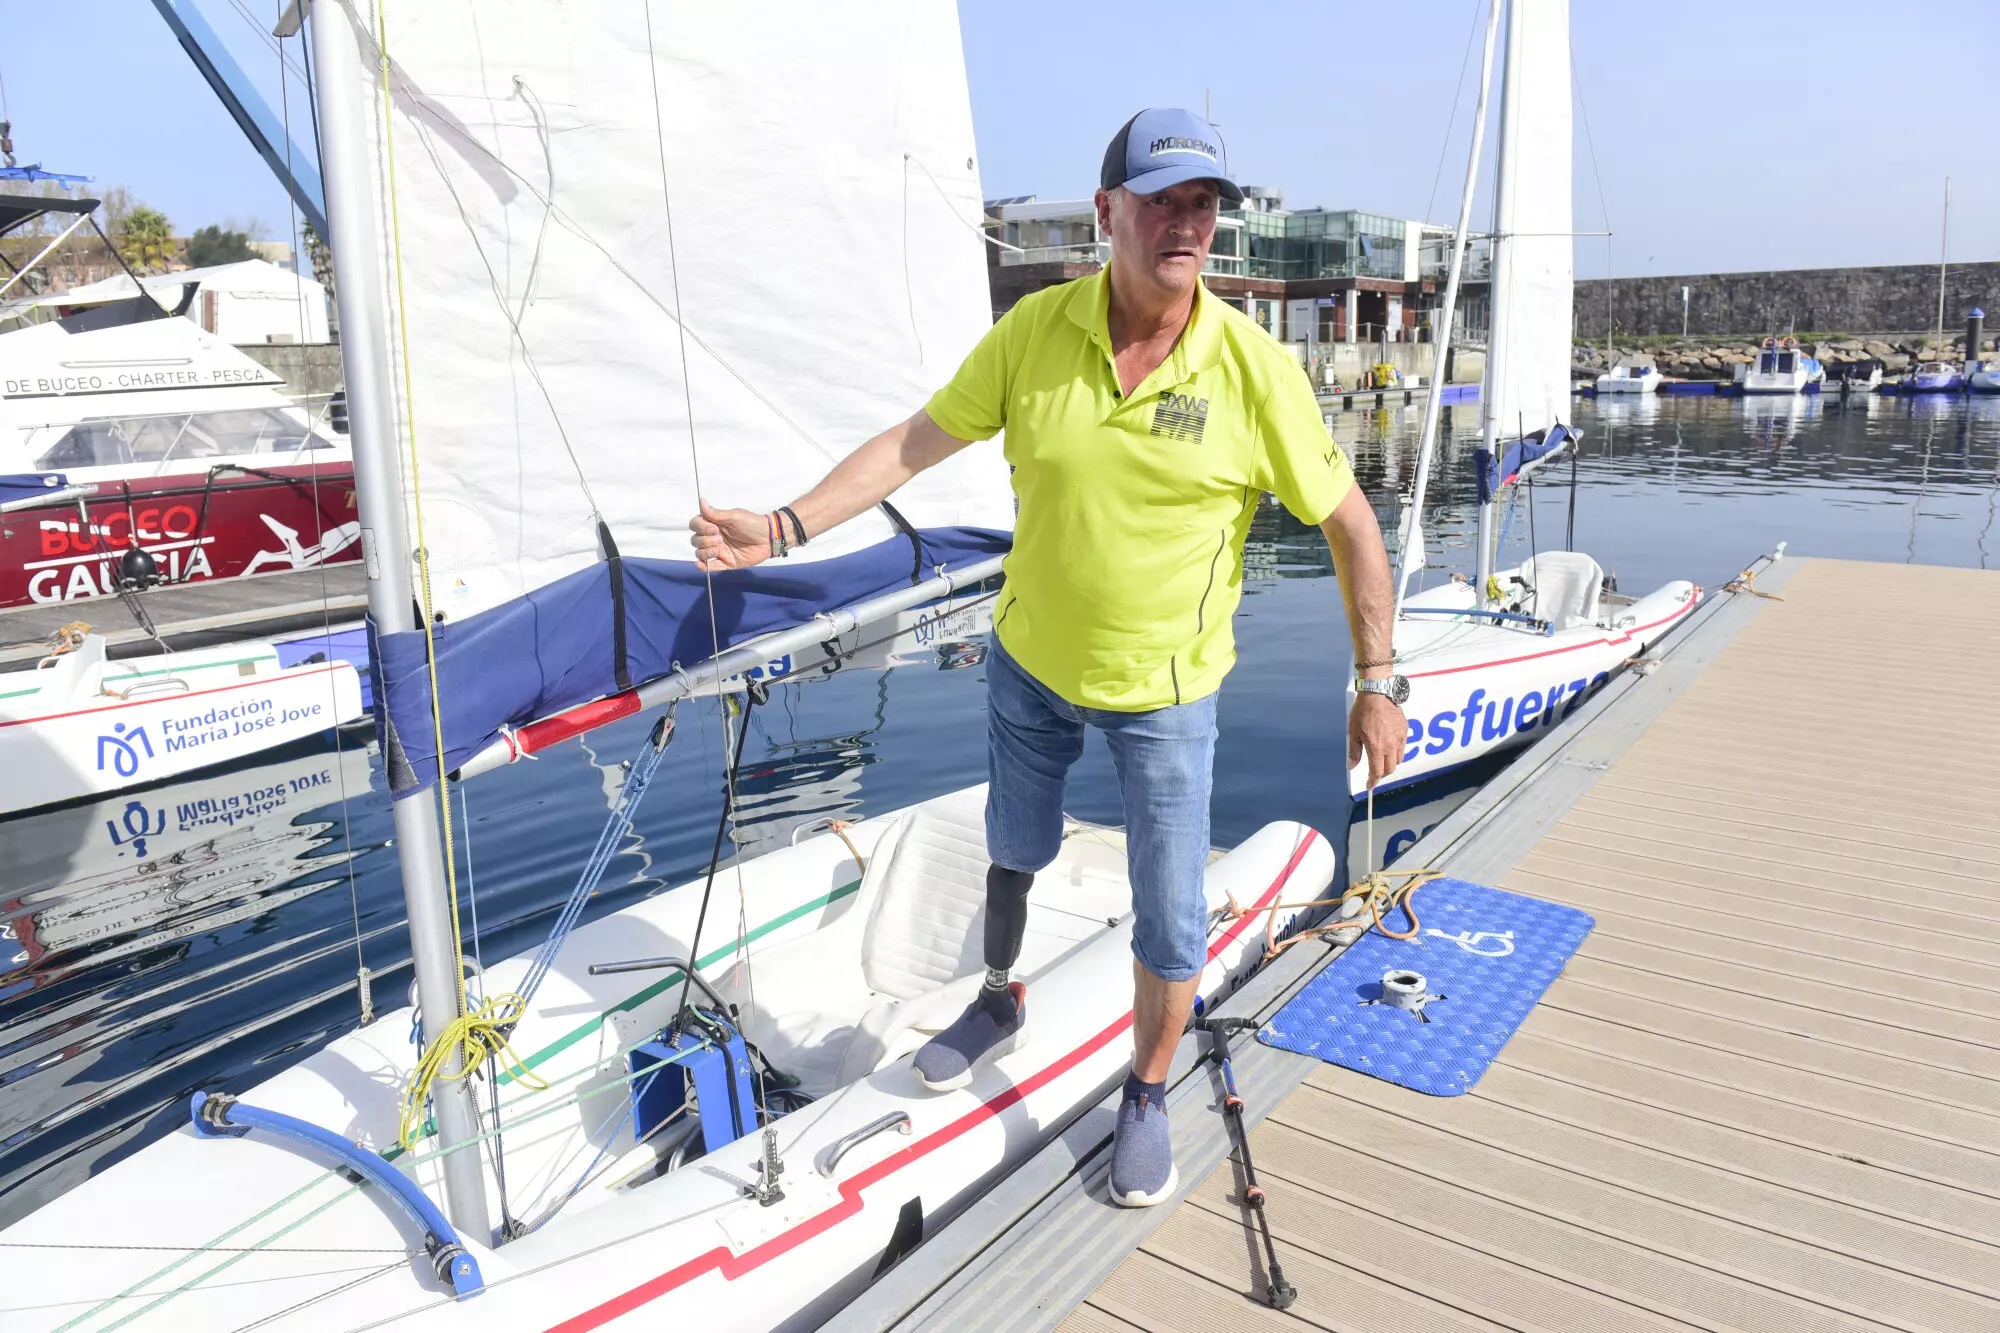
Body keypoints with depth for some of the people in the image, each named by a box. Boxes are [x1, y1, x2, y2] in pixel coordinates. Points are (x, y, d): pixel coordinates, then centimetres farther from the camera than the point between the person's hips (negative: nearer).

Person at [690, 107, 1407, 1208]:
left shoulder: (1253, 368, -18)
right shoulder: (1035, 330, -12)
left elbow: (1349, 521, -9)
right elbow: (918, 441, -6)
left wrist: (1377, 682, -8)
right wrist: (782, 527, -13)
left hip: (1165, 690, -2)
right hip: (1030, 661, 3)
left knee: (1171, 923, 4)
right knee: (1013, 851, 24)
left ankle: (1146, 1096, 32)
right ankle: (1001, 1005, 52)